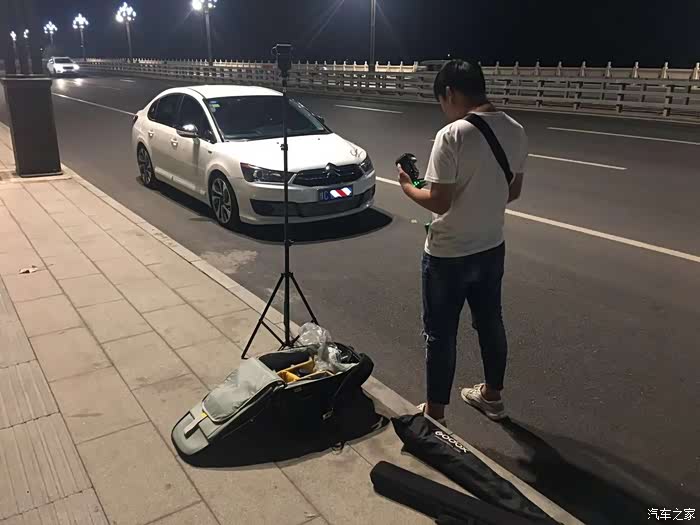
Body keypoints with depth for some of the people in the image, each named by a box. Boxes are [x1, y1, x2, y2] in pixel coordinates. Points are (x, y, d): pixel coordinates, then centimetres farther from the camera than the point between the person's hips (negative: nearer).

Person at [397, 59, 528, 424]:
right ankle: (492, 396, 41)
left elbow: (439, 202, -21)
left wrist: (408, 187, -3)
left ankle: (435, 415, 21)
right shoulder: (516, 131, 1)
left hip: (448, 254, -7)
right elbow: (513, 191, 10)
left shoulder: (452, 135, -22)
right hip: (492, 247, 7)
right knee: (490, 323, 22)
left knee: (440, 334, 7)